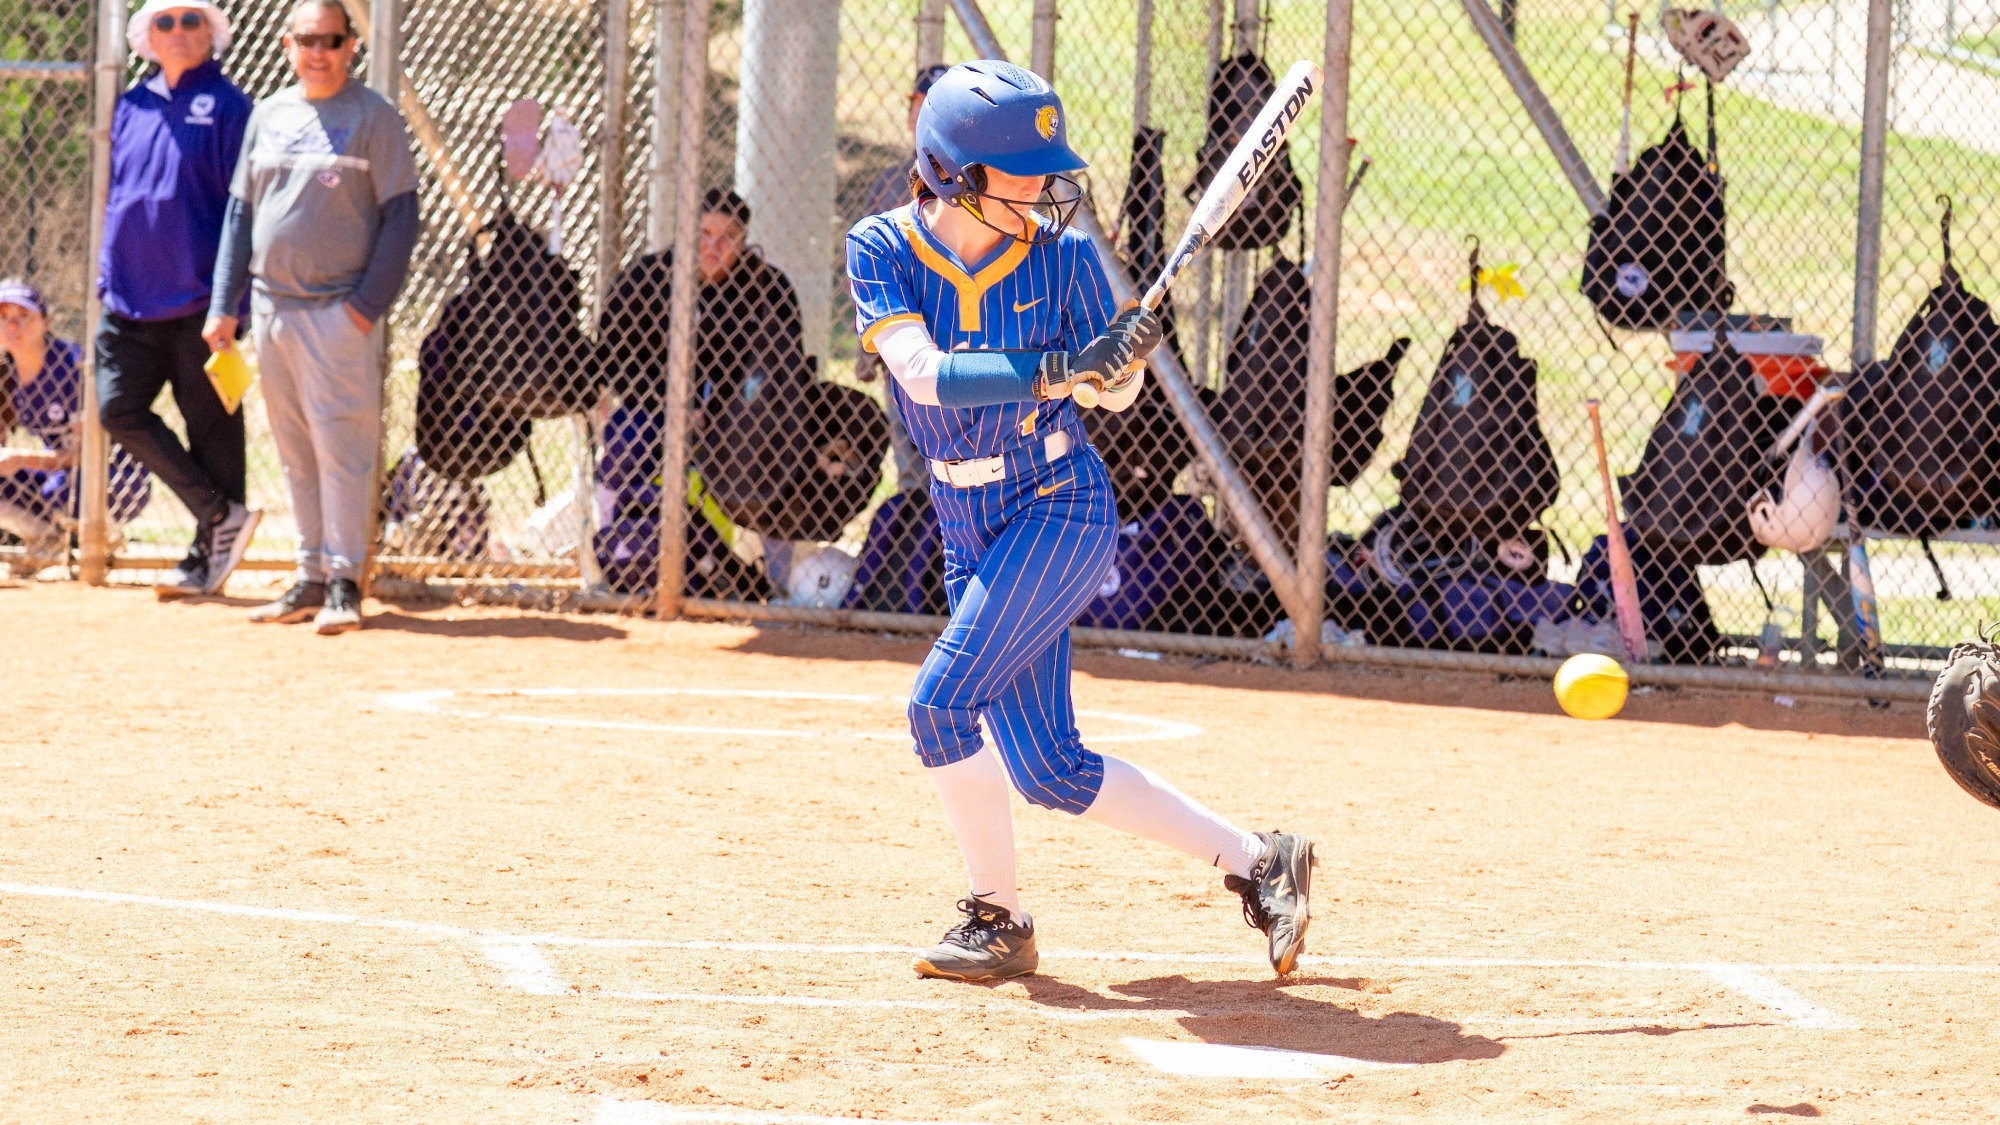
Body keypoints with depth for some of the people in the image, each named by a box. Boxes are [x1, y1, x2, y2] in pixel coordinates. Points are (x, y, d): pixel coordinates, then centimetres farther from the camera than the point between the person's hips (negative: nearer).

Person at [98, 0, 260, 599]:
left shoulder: (227, 106, -3)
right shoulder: (132, 107, 13)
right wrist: (109, 277, 14)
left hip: (200, 302, -6)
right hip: (132, 297, 6)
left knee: (212, 424, -1)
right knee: (118, 409, -3)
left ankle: (207, 558, 6)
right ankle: (221, 514, 2)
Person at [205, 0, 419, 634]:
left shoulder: (373, 117, -3)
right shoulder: (268, 116, 13)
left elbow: (400, 216, -7)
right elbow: (241, 212, 16)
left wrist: (368, 304, -15)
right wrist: (223, 306, 9)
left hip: (339, 313, -6)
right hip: (272, 308, 6)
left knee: (340, 445, -8)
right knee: (296, 454, 9)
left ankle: (344, 583, -6)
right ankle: (311, 579, 15)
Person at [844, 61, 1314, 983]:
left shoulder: (1061, 254, -9)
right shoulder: (882, 251, -7)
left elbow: (1115, 395, 1)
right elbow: (924, 374, -22)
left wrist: (1128, 358, -22)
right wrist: (1056, 371, -31)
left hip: (1062, 509, -4)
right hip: (969, 528, 4)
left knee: (942, 702, -18)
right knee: (1050, 769, 2)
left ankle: (998, 922, -2)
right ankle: (1257, 862, 12)